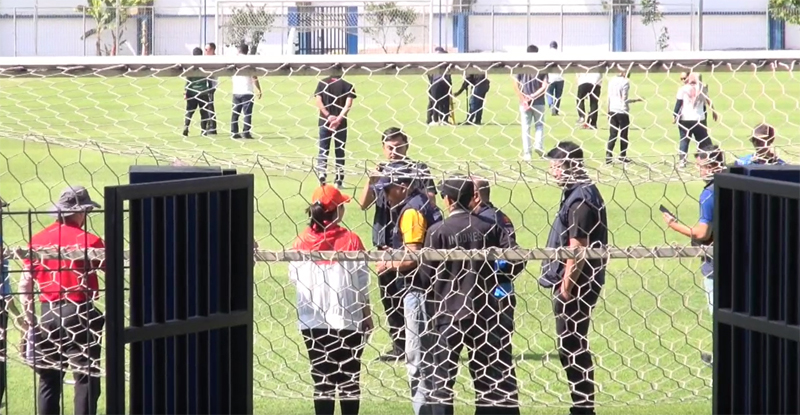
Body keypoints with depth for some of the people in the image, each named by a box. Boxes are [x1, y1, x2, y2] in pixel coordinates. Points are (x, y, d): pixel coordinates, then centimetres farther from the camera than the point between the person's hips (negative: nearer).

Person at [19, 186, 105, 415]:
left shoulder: (38, 240, 5)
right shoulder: (88, 241, -8)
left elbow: (25, 282, 4)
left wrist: (28, 317, 10)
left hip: (48, 314, 4)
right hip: (78, 313, -4)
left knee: (48, 378, 14)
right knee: (86, 378, 1)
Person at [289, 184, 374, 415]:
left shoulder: (302, 241, -3)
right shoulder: (350, 240, -9)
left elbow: (294, 277, 4)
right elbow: (360, 283, -5)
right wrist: (367, 316, 6)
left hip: (312, 320, 2)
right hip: (346, 319, -2)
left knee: (321, 379, 8)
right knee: (349, 378, 7)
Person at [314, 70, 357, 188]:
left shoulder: (322, 83, 5)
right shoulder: (348, 85, 1)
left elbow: (318, 101, -6)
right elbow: (348, 104, -12)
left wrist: (328, 116, -11)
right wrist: (339, 119, -18)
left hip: (324, 121, 0)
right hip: (341, 123, 0)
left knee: (323, 150, 8)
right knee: (340, 151, 9)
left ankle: (321, 174, -9)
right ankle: (339, 180, 8)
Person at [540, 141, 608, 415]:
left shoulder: (580, 198, -18)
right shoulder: (577, 193, 14)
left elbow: (577, 249, -21)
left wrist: (566, 286, -18)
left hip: (575, 285, -10)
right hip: (576, 285, 10)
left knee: (571, 348, -4)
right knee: (573, 347, 15)